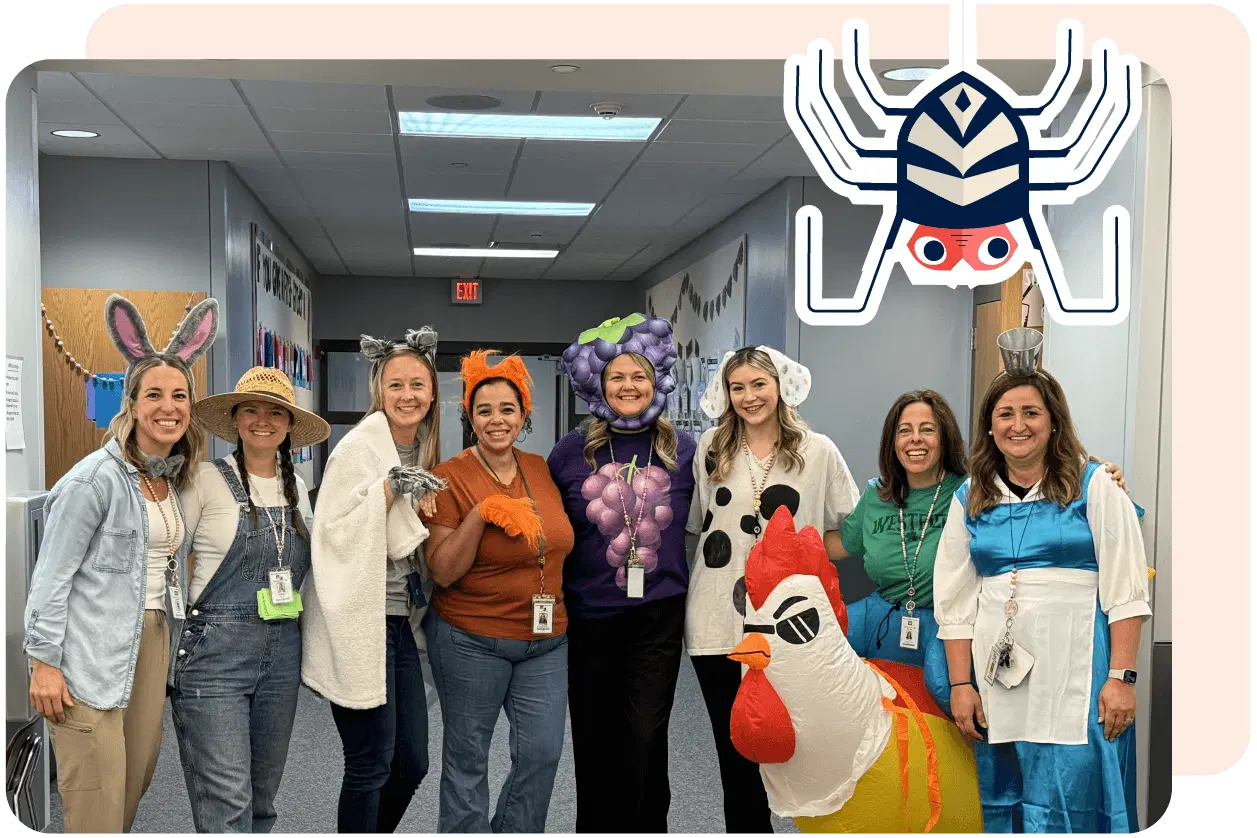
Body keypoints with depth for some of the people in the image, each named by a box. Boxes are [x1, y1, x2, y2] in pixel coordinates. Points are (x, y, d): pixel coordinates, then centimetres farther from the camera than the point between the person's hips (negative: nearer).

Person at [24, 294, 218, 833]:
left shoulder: (175, 478, 11)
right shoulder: (96, 478, -12)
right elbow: (51, 575, -11)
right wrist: (44, 663, -13)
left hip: (154, 643, 8)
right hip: (92, 657, -7)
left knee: (135, 784, 13)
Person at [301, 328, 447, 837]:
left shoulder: (423, 453, 12)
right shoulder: (359, 447, -11)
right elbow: (336, 534, -18)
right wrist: (388, 488, -25)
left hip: (400, 620, 8)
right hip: (359, 623, -8)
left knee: (413, 762, 12)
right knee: (371, 766, -1)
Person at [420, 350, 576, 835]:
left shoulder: (541, 469, 4)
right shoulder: (450, 477, -10)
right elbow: (442, 572, -15)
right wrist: (481, 514, -25)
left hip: (546, 639, 4)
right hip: (471, 640, -4)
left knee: (543, 753, 5)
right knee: (467, 758, 6)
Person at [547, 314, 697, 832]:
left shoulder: (683, 451, 0)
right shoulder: (572, 451, 0)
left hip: (658, 616, -1)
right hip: (587, 614, 1)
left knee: (645, 740, 1)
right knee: (593, 740, 12)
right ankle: (594, 825, 30)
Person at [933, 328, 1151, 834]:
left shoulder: (1093, 487, 1)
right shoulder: (969, 499, 11)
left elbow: (1126, 592, -4)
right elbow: (955, 602, 10)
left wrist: (1121, 677, -11)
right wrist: (960, 685, 3)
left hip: (1075, 675, -4)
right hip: (997, 675, 4)